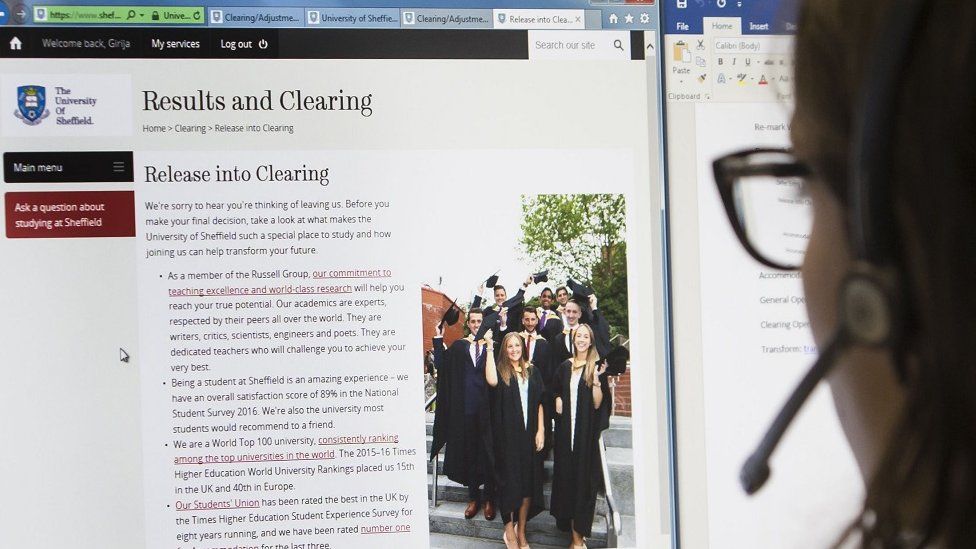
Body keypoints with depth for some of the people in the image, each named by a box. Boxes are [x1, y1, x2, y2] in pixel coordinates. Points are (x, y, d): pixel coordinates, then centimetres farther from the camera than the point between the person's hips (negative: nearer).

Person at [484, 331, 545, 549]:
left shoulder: (532, 370, 9)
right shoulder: (500, 369, -1)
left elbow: (539, 402, 9)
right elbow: (491, 381, -25)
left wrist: (541, 430, -1)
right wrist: (489, 347, -22)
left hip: (529, 433, 3)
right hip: (507, 434, -3)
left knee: (528, 481, 5)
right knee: (510, 480, -1)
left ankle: (521, 531, 16)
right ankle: (509, 531, 8)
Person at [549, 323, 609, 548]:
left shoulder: (596, 367, -3)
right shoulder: (565, 366, 9)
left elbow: (597, 403, -9)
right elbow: (555, 391, 25)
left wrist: (596, 379, -22)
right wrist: (558, 400, 5)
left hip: (587, 432, -4)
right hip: (566, 429, 4)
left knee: (583, 477, -1)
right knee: (566, 474, 7)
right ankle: (571, 525, 20)